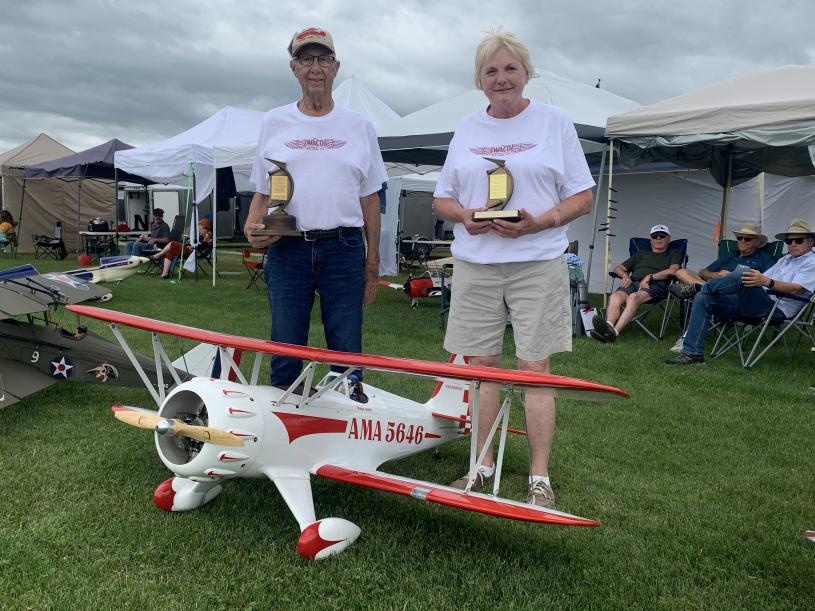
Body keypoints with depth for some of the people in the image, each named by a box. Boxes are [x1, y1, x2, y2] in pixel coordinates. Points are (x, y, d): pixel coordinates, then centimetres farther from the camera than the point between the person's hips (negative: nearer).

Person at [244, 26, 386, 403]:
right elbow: (263, 192, 13)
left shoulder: (359, 126, 9)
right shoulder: (274, 123, 10)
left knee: (347, 347, 3)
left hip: (343, 248, 0)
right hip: (286, 248, 1)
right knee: (286, 344, 5)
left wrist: (372, 260, 6)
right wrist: (252, 227, -8)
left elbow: (369, 199, 10)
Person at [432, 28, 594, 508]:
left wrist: (538, 223, -15)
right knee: (482, 367, 6)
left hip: (537, 265, -3)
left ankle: (540, 478, 8)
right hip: (475, 266, 3)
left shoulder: (555, 121, 4)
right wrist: (464, 215, -7)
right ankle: (483, 468, 19)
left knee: (535, 369, -2)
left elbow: (583, 198, 2)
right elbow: (442, 199, 16)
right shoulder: (466, 129, 14)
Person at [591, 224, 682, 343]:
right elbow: (618, 268, 32)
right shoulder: (640, 254, 37)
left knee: (633, 297, -39)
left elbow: (673, 270, 5)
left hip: (655, 285, -4)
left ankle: (614, 332, -60)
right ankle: (608, 326, -60)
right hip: (633, 283, 4)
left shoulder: (674, 254, 27)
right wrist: (625, 276, 8)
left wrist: (650, 277, -7)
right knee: (615, 297, -34)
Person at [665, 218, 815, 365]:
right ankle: (692, 353, -12)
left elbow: (796, 289, -14)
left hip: (777, 308, -8)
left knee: (741, 274, -32)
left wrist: (766, 282, -32)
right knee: (702, 298, -6)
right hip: (754, 303, 9)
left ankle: (699, 288, -9)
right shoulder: (785, 259, 32)